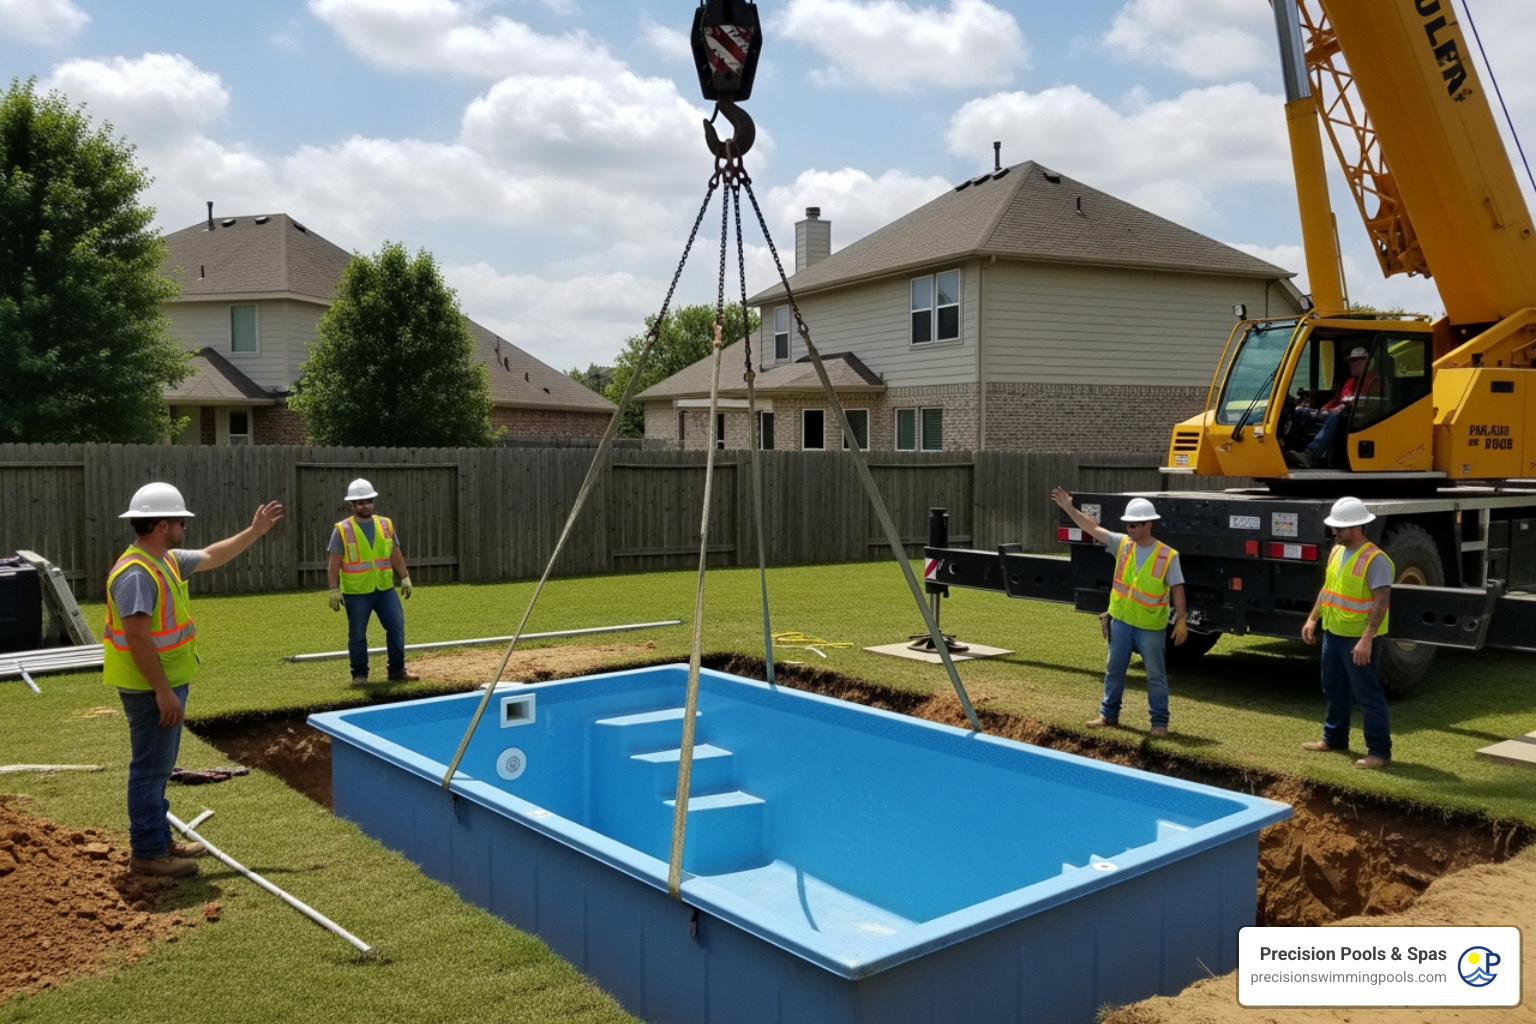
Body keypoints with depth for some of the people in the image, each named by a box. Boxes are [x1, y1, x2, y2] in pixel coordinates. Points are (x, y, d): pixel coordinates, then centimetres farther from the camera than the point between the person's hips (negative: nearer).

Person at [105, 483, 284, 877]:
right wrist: (163, 691, -25)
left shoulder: (166, 561, 8)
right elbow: (138, 638, -26)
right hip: (151, 689, -10)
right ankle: (147, 852, 9)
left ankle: (159, 839, 30)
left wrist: (255, 531, 25)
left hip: (165, 683, 10)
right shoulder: (137, 573, -22)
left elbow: (211, 556, 25)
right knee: (150, 767, -1)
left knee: (158, 766, 18)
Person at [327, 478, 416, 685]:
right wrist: (334, 590, -9)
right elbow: (334, 564, -4)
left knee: (396, 627, 0)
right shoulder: (342, 530, -3)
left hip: (386, 589, 3)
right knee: (357, 635, 5)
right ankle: (360, 674, 16)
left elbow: (396, 555, 13)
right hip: (356, 592, -3)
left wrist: (405, 578, 9)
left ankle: (397, 670, 11)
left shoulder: (386, 525, 7)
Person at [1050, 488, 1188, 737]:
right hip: (1121, 621, 5)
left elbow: (1177, 588, -10)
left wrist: (1181, 620, -15)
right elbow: (1094, 529, -2)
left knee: (1156, 675, 6)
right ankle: (1108, 714, 27)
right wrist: (1069, 508, -8)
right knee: (1114, 670, 14)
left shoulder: (1167, 556, -12)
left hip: (1150, 626, -4)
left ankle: (1159, 721, 16)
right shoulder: (1122, 544, -1)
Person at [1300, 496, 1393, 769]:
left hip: (1359, 639, -9)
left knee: (1368, 695, -2)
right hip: (1333, 633, 9)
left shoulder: (1375, 560, -19)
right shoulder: (1336, 552, 8)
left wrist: (1366, 639, -28)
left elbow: (1381, 602, -23)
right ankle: (1334, 738, 34)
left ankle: (1379, 751, 7)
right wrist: (1312, 618, 13)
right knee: (1333, 689, 19)